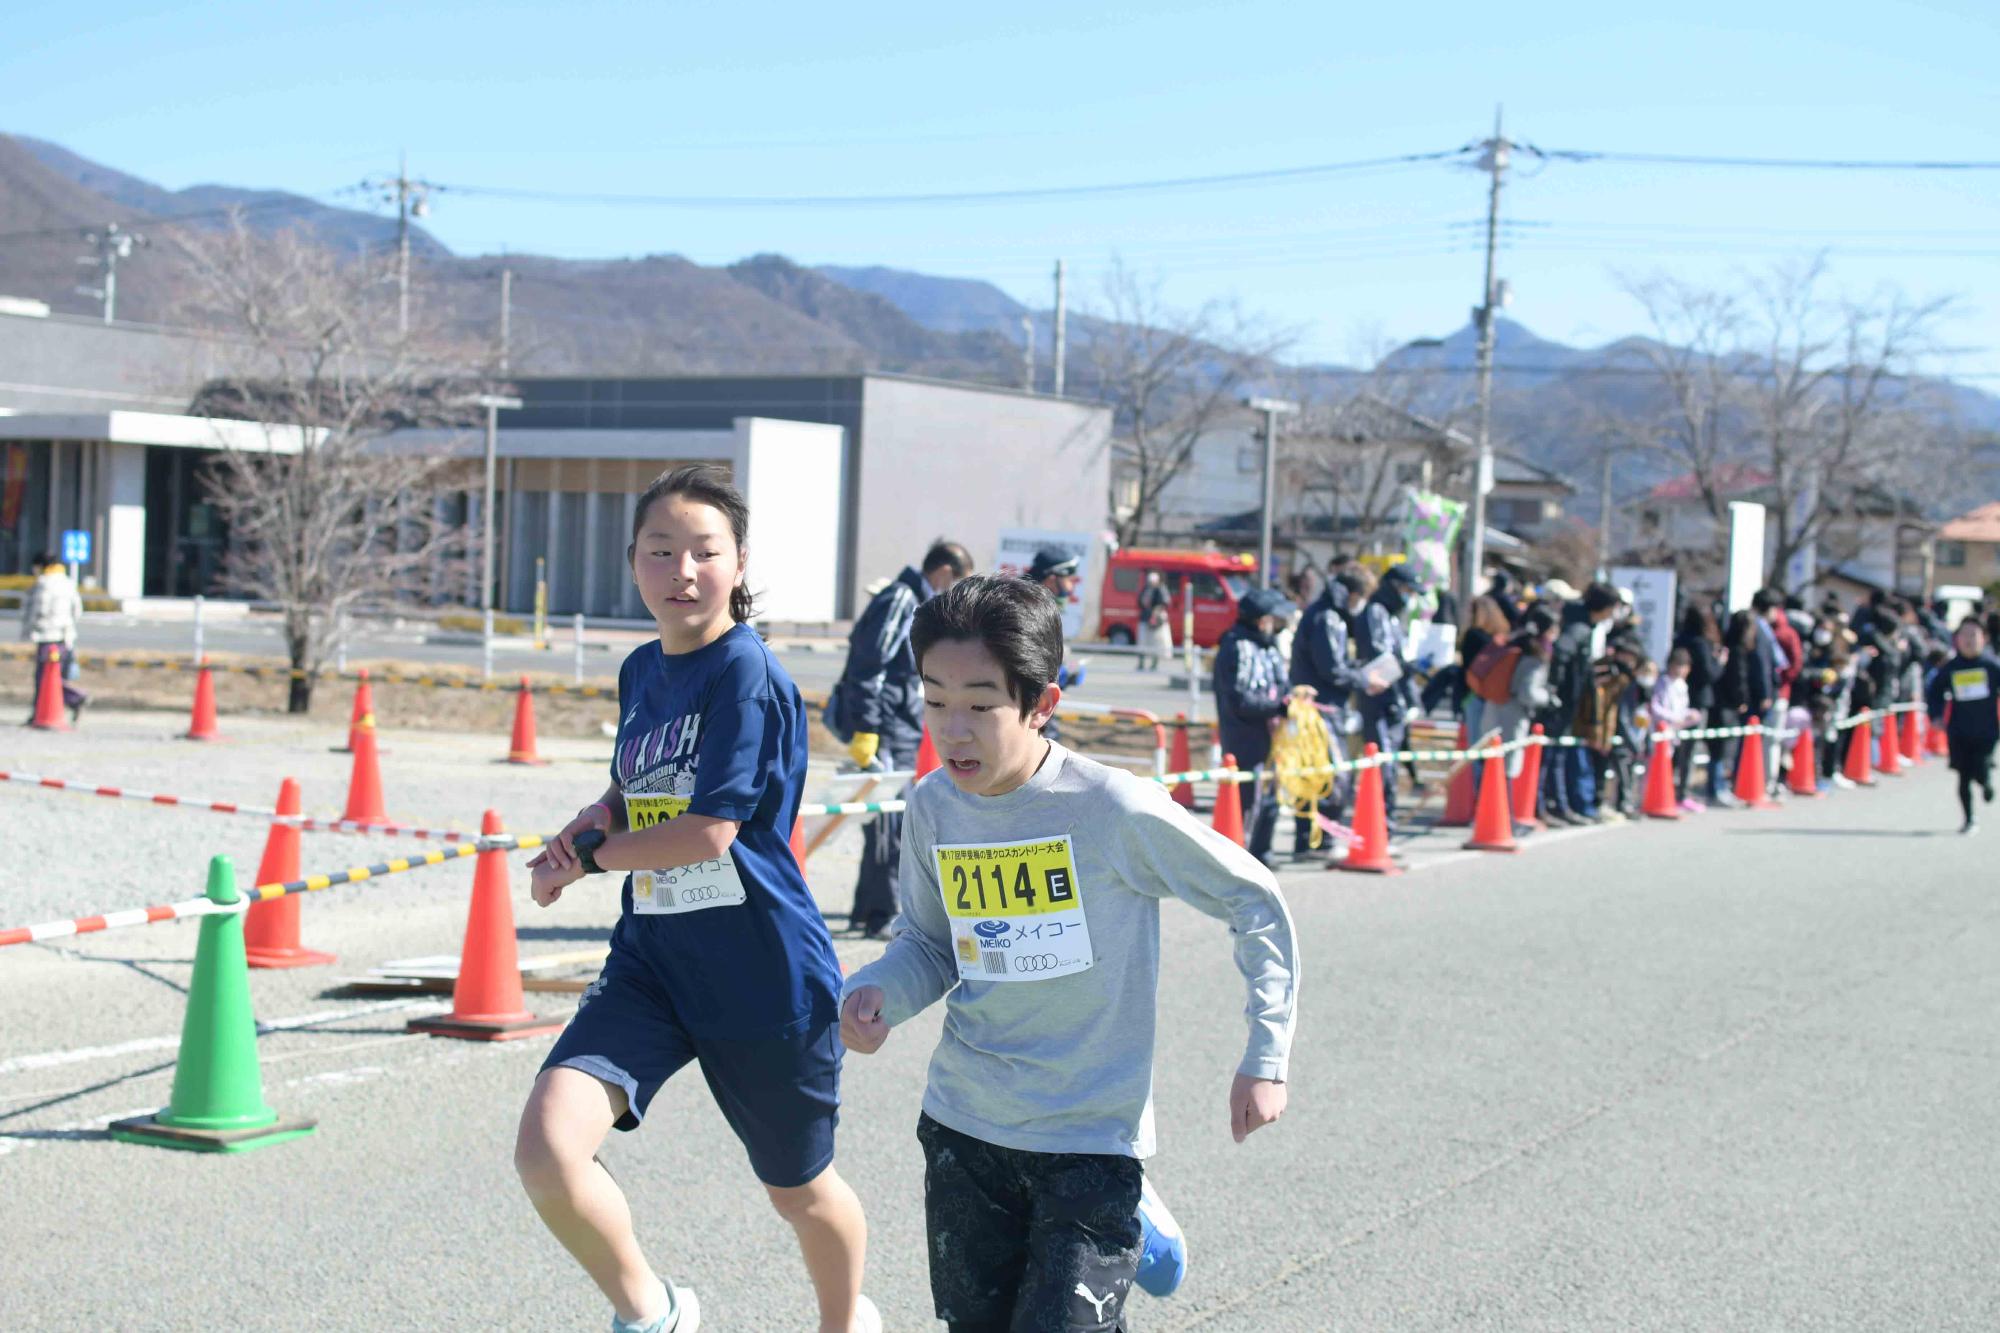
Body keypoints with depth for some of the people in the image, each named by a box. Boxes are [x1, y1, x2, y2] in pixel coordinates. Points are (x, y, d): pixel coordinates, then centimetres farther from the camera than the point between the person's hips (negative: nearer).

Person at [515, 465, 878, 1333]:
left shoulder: (748, 675, -16)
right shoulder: (641, 672, 7)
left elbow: (710, 831, -21)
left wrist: (586, 858, -8)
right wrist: (588, 823, 3)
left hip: (762, 976, -6)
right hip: (651, 961, 6)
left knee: (797, 1188, 14)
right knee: (546, 1146, -16)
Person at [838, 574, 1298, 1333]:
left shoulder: (1115, 808, -19)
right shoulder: (932, 807, -4)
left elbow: (1254, 906, -7)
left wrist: (1266, 1057, -6)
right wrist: (876, 992, -11)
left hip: (1092, 1135, -5)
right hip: (961, 1127, 5)